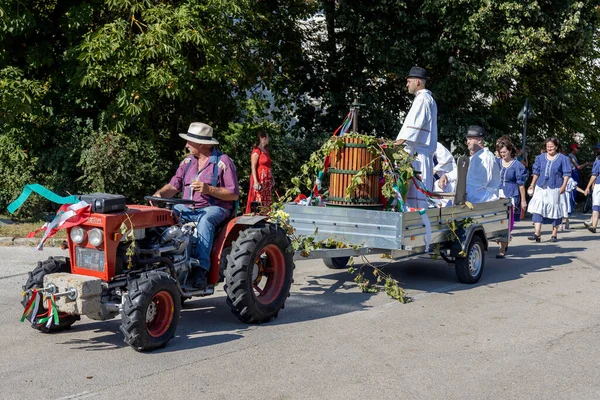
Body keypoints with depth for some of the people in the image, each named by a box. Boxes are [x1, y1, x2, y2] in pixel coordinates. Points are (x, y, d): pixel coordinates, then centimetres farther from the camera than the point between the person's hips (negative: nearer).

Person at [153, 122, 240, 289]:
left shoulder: (223, 161, -4)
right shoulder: (188, 161, 16)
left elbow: (234, 195, -8)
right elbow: (173, 186, 10)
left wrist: (209, 189, -20)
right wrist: (159, 194, -12)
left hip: (214, 208, -6)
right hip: (187, 208, 6)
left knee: (205, 220, -38)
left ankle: (201, 269, -44)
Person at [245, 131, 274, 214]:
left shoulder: (266, 150, 16)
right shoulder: (256, 151, -10)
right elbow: (253, 167, -14)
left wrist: (272, 179, 18)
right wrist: (255, 181, -21)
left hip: (267, 180, 8)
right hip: (259, 179, -8)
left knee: (267, 202, 6)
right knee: (258, 201, -9)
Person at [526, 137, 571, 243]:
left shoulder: (563, 158, 1)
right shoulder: (540, 158, 11)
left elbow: (566, 174, -2)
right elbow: (536, 172, 17)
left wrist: (563, 185, -13)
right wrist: (532, 185, 14)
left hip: (555, 188, -3)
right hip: (541, 187, 3)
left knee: (555, 209, 4)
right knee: (538, 208, -8)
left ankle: (554, 234, 15)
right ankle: (537, 233, -9)